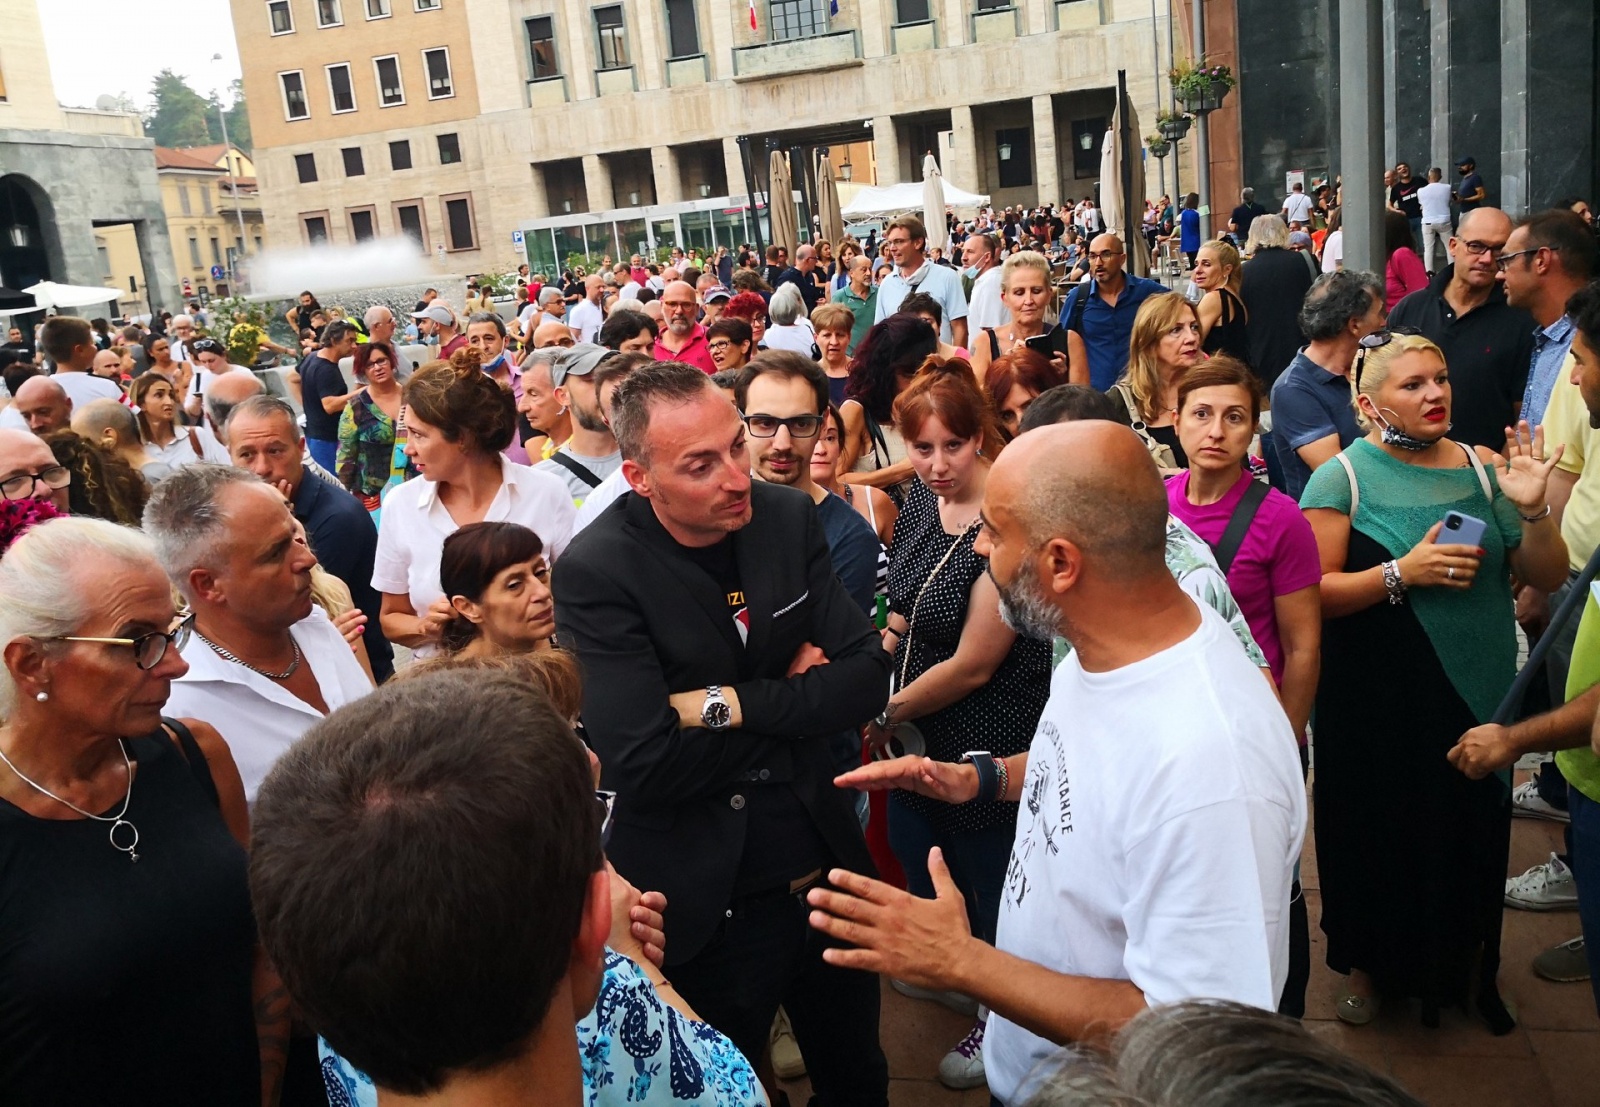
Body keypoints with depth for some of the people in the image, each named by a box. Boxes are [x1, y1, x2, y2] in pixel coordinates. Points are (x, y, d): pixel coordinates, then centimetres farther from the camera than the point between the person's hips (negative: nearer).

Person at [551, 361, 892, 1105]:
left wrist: (730, 704, -20)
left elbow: (866, 678, -8)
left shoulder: (788, 518, -5)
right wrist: (790, 701, -16)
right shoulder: (594, 573, -19)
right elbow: (642, 765, -26)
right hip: (707, 901, -4)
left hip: (825, 867, 5)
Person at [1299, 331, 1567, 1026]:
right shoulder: (1341, 478, -7)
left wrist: (1531, 509, -11)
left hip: (1477, 694, 4)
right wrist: (1403, 572, -24)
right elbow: (1313, 595, -15)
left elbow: (1547, 577, 5)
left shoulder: (1481, 468, 4)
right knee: (1378, 834, 9)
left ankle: (1453, 965, 39)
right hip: (1377, 701, -3)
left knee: (1467, 831, 14)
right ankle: (1366, 967, 33)